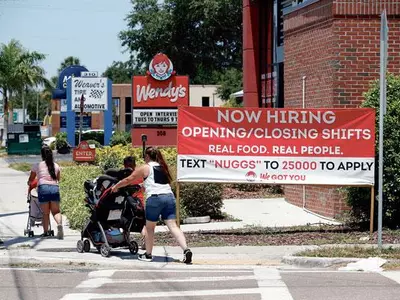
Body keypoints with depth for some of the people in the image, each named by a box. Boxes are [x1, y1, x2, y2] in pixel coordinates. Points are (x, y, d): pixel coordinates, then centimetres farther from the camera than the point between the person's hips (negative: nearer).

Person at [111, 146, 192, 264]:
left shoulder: (145, 168, 6)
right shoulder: (163, 167, 21)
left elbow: (128, 180, 13)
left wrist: (116, 187, 28)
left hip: (154, 198, -4)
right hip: (169, 197, 4)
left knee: (150, 228, 12)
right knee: (173, 226, -3)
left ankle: (148, 254, 19)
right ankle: (186, 249, -19)